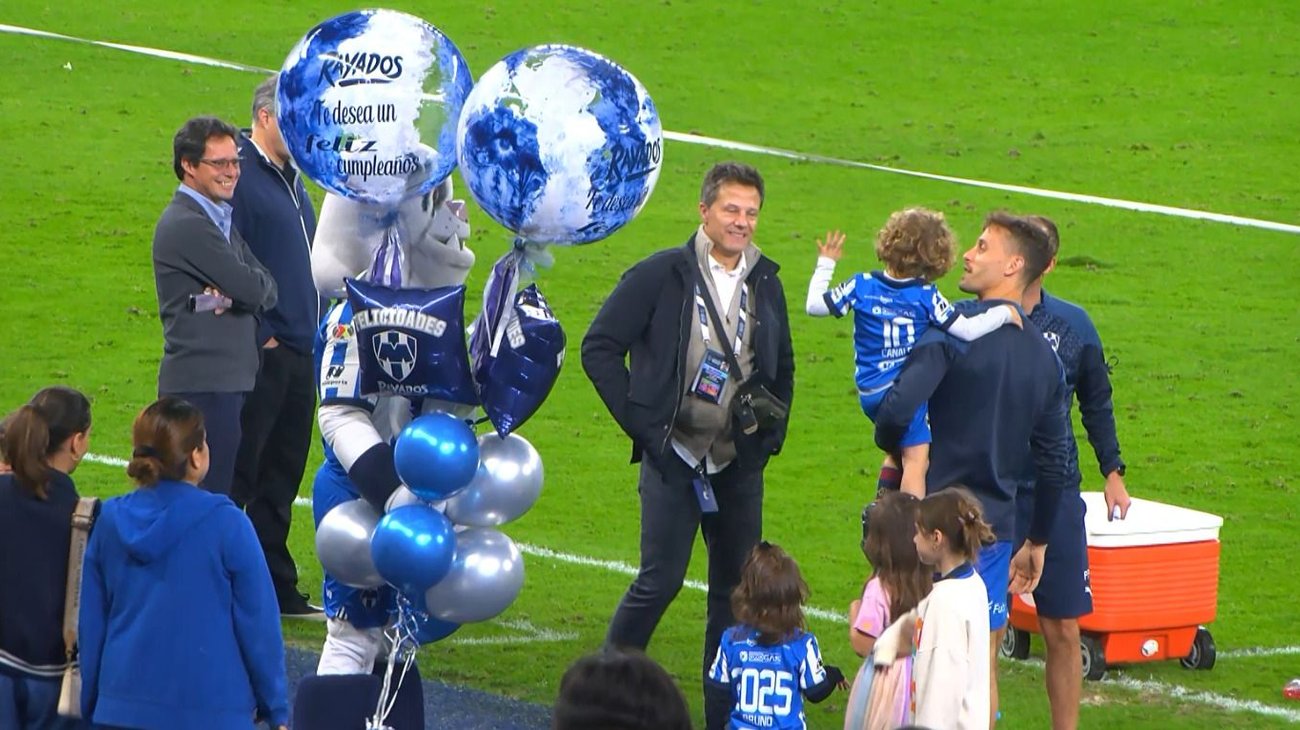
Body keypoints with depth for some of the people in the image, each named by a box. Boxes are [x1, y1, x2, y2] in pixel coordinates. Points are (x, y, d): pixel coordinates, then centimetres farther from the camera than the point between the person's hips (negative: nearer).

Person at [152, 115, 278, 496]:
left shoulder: (220, 218, 18)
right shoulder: (187, 225, -14)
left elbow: (267, 291, 10)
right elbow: (253, 289, -17)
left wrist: (232, 296, -11)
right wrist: (248, 288, 6)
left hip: (228, 377, 10)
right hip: (203, 382, -10)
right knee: (210, 497, -9)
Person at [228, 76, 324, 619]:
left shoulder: (290, 179, 16)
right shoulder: (240, 178, -14)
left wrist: (319, 321, 12)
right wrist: (260, 334, -17)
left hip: (298, 353, 9)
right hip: (258, 355, -9)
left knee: (281, 477, 14)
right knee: (236, 477, -5)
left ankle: (278, 589, 20)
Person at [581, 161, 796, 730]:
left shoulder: (765, 284, 9)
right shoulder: (661, 276, -6)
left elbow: (782, 366, 23)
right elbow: (599, 348, -4)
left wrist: (771, 432, 9)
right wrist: (639, 422, -9)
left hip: (740, 465, 5)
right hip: (675, 460, -5)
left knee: (738, 589, 5)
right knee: (660, 580, -9)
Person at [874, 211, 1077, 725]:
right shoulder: (1043, 355, 8)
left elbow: (897, 410, -24)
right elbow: (1054, 463, 12)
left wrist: (894, 451, -2)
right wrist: (1036, 542, 22)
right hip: (996, 525, 5)